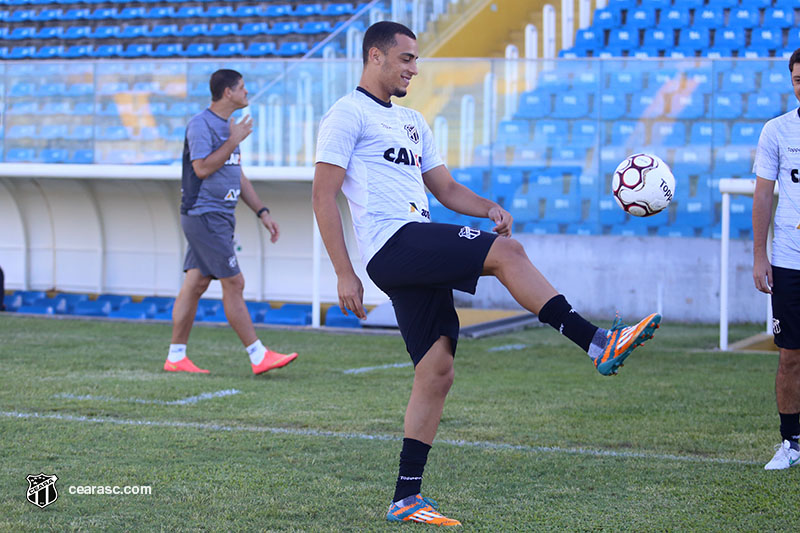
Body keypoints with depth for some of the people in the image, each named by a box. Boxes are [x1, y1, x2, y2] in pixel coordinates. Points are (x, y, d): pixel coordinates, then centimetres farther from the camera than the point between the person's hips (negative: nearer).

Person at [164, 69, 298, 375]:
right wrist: (234, 140, -15)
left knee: (196, 283, 8)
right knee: (234, 283, -8)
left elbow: (238, 176, 23)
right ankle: (258, 356, -6)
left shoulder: (228, 126, 18)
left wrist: (262, 212, 18)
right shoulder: (201, 124, -11)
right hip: (204, 214, -9)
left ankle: (176, 357, 11)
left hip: (220, 217, 9)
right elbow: (202, 168, -21)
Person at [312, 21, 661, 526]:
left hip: (422, 258, 9)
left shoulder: (412, 121, 27)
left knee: (437, 371, 2)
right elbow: (324, 196, -6)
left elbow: (446, 188, 27)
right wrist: (345, 274, -13)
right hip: (393, 242, -8)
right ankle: (598, 344, -22)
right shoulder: (348, 114, 1)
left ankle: (407, 498, 6)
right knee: (506, 251, -22)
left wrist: (488, 208, 4)